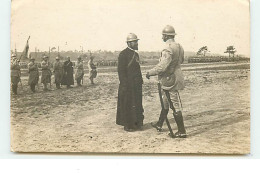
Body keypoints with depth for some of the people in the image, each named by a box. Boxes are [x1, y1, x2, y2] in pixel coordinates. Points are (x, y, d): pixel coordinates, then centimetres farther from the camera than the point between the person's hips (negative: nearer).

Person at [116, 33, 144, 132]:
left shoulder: (136, 54, 16)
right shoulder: (123, 54, -9)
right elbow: (121, 70, -13)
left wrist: (140, 81, 14)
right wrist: (124, 84, -18)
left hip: (137, 85, 8)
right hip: (128, 84, -8)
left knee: (137, 104, 11)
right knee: (127, 105, -1)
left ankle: (136, 123, 20)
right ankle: (127, 125, 7)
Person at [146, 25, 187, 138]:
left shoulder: (168, 49, -21)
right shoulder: (179, 47, 7)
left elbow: (162, 67, -25)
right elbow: (181, 60, 21)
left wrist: (150, 73, -12)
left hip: (170, 80, -10)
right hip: (176, 77, 10)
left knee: (175, 106, -3)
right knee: (165, 103, 21)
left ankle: (182, 131, 3)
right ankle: (159, 125, 35)